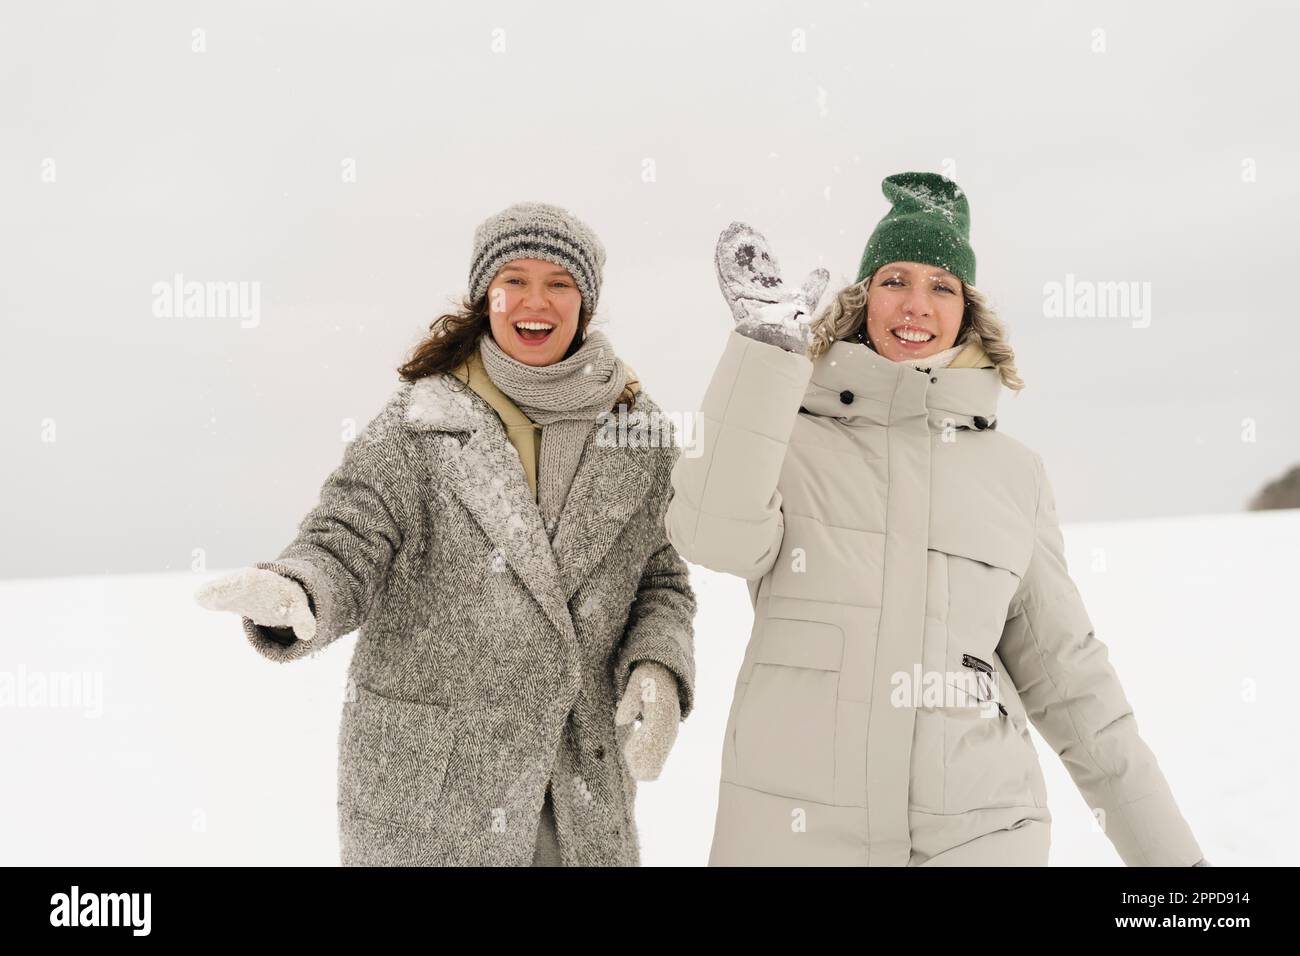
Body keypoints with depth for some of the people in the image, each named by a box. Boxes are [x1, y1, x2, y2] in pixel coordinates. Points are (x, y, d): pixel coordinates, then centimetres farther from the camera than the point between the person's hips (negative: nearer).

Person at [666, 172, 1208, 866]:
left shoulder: (1014, 472, 7)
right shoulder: (791, 434, 2)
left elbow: (1061, 667, 11)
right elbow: (717, 537, -18)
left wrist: (1165, 847, 10)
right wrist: (766, 348, -21)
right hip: (795, 821, -1)